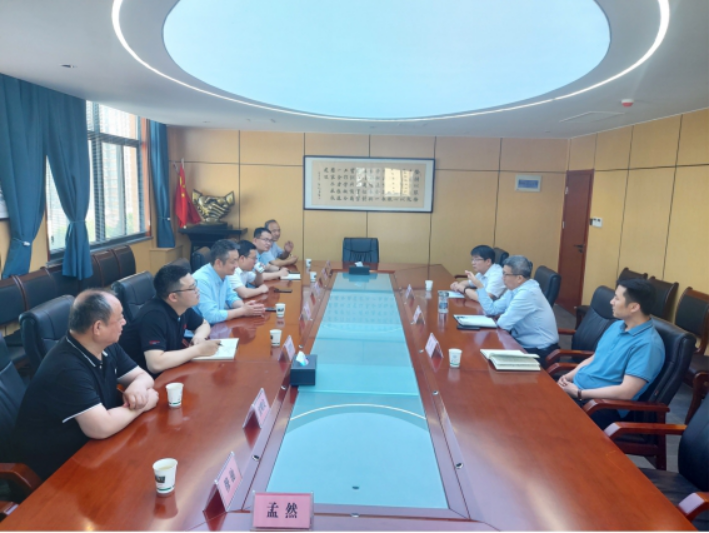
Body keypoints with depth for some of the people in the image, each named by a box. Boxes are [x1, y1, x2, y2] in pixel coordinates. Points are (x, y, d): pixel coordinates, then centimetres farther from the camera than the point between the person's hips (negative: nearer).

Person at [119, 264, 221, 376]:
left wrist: (199, 336, -9)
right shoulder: (154, 315, -27)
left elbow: (204, 324, 13)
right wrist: (198, 349, -28)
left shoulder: (182, 306, -5)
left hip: (165, 371, 7)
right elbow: (155, 364, -37)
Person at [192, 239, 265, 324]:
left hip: (218, 325, 8)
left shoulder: (222, 274, 1)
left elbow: (230, 296, 13)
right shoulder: (201, 280, -25)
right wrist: (244, 311, -20)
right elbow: (211, 316, -28)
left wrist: (244, 306, -8)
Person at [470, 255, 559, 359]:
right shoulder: (515, 288, 3)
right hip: (523, 343, 8)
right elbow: (492, 309, 5)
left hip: (539, 351, -8)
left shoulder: (528, 293, -25)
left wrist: (503, 317, -2)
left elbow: (504, 323, -24)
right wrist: (479, 286, 0)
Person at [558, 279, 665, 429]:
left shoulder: (647, 344, -17)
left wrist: (578, 393, -19)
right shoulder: (617, 326, 10)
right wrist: (568, 377, 1)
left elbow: (625, 392, -23)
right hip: (576, 387, 8)